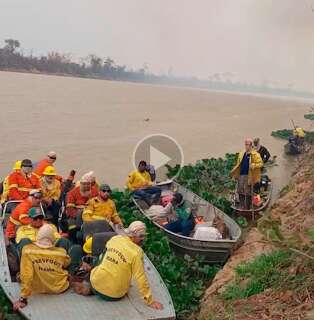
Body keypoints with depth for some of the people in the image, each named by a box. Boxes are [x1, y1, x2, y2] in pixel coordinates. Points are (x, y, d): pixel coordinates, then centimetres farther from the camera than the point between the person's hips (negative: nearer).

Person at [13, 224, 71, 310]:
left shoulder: (28, 250, -22)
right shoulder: (61, 252, -14)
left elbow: (26, 275, -26)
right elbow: (67, 263, 10)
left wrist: (23, 299, -21)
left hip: (38, 289, -1)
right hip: (59, 288, 1)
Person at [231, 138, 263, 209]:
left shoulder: (255, 155, -5)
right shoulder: (241, 154, 15)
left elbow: (260, 163, -8)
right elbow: (238, 164, 23)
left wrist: (253, 165, -23)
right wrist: (234, 171, 10)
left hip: (249, 176, -6)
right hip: (241, 175, 6)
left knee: (248, 193, 1)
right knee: (240, 191, 9)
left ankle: (247, 208, 11)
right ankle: (242, 207, 21)